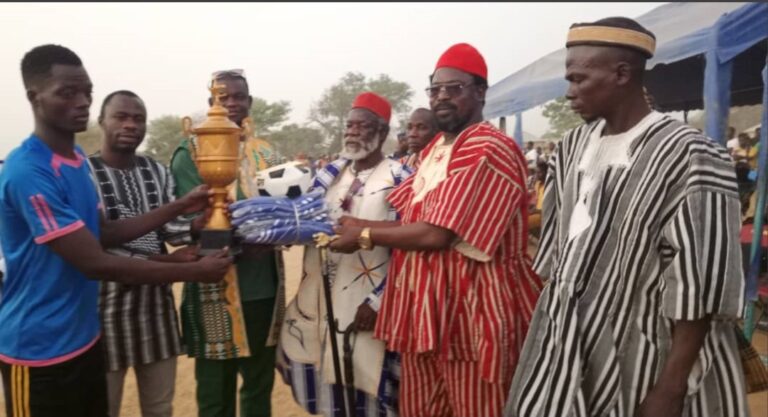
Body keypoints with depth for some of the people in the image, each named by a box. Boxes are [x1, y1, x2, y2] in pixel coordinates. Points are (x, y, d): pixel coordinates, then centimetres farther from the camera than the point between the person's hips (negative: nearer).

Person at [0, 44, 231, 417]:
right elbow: (96, 263, -24)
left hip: (85, 338, 8)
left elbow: (103, 233, 12)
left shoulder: (78, 159, 5)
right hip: (40, 351, -8)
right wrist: (196, 271, -19)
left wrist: (180, 207, 2)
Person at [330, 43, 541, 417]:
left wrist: (365, 235, -9)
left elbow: (437, 234, -22)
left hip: (473, 311, -9)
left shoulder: (492, 151, -16)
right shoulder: (433, 150, 15)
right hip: (422, 307, 9)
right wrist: (351, 226, -2)